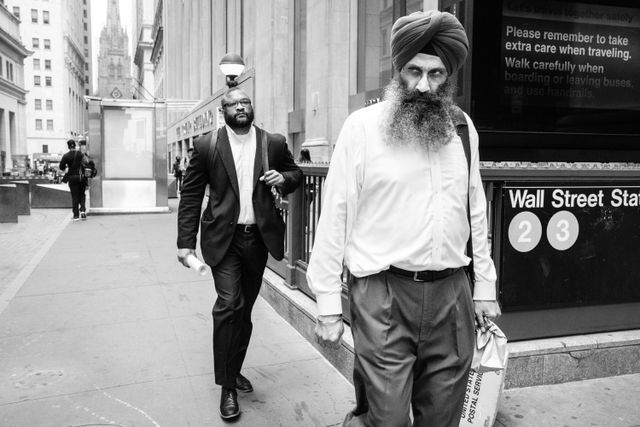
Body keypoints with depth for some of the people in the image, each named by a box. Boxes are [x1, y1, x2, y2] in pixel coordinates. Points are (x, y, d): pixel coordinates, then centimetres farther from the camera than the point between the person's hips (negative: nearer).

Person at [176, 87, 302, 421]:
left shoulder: (274, 143, 3)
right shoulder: (206, 146, -2)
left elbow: (296, 173, 16)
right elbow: (190, 196, -1)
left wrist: (284, 179, -8)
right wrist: (185, 242, -6)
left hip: (259, 238, 3)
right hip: (224, 239, -3)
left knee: (245, 308, 14)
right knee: (229, 305, -12)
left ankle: (234, 370, 34)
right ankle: (227, 386, 3)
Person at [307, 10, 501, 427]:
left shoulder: (463, 127, 7)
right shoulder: (362, 126, -6)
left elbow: (476, 210, 14)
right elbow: (336, 217, -5)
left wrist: (485, 283, 13)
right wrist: (328, 303, -6)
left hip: (451, 291, 5)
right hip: (383, 292, -4)